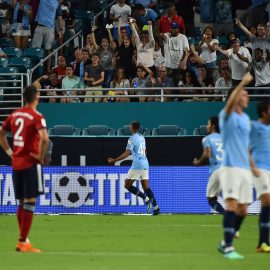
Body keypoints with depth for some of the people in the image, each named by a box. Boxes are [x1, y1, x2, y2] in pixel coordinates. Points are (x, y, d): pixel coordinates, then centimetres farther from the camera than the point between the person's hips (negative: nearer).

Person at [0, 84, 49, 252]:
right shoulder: (36, 116, -11)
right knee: (30, 203, -4)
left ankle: (23, 239, 19)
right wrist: (41, 157, -12)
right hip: (31, 163, -7)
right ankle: (23, 242, -7)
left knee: (22, 203, 16)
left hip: (16, 163, 7)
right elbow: (44, 138, -25)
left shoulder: (15, 115, 10)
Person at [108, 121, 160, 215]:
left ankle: (146, 199, -13)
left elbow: (126, 154, -18)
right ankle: (156, 207, -1)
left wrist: (114, 160, -17)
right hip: (145, 164, 8)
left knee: (127, 185, -1)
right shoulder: (142, 137, 14)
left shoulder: (132, 139, -11)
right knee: (146, 187, 8)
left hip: (137, 165, -8)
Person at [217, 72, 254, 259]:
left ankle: (225, 243, 21)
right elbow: (230, 102, -28)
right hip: (230, 167, -7)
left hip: (245, 169, 7)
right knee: (232, 205, -17)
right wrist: (243, 83, -39)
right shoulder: (227, 116, -5)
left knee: (242, 210, 7)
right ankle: (228, 247, -17)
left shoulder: (246, 119, 16)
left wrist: (251, 165, 21)